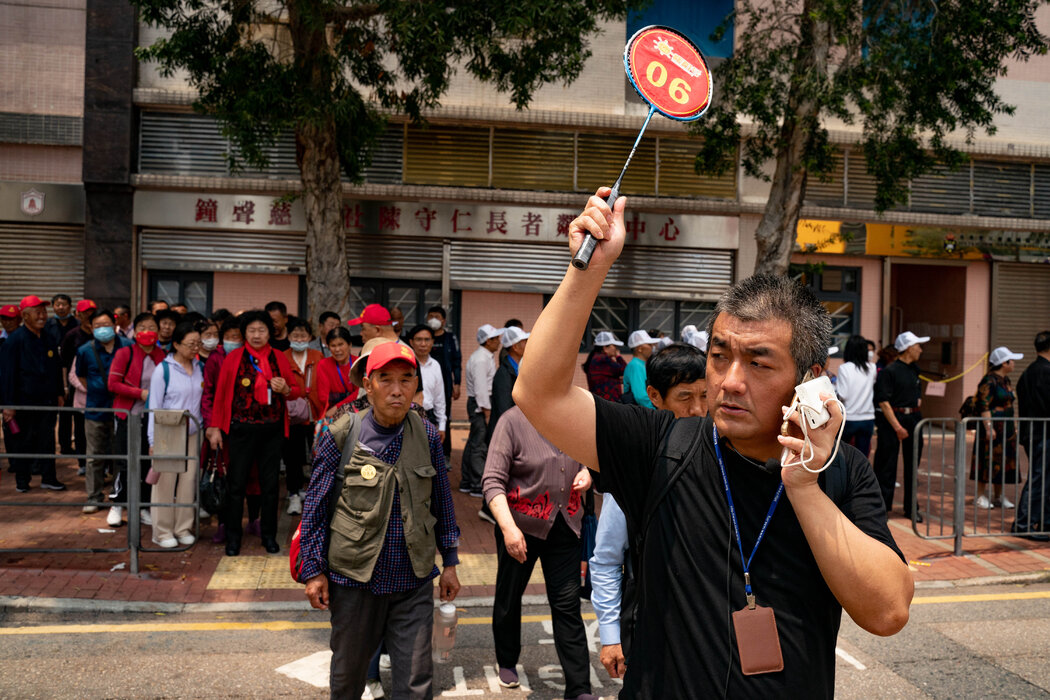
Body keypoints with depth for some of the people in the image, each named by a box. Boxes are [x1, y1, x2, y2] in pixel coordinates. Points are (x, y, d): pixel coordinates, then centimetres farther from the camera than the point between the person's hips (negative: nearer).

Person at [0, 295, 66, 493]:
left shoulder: (48, 339, 10)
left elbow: (57, 368, 19)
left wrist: (59, 393, 15)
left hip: (47, 401, 5)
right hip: (24, 401, -5)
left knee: (47, 440, 7)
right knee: (22, 441, 5)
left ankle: (48, 478, 15)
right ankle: (22, 480, 18)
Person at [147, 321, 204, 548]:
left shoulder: (199, 367, 7)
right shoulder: (163, 369, -7)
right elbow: (155, 407, -6)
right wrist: (153, 441, -8)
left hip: (192, 433, 4)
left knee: (188, 481, 7)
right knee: (166, 482, 1)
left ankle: (183, 528, 19)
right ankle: (162, 531, 12)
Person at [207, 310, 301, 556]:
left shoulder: (279, 358, 7)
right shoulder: (233, 358, 1)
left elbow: (295, 390, 12)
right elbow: (221, 394, 1)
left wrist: (285, 389, -10)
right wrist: (215, 427, -2)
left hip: (272, 429, 2)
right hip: (242, 429, -2)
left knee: (270, 483, 7)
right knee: (236, 483, 2)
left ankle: (269, 535, 20)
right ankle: (233, 537, 15)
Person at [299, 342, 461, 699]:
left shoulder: (428, 436, -1)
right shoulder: (340, 436, -8)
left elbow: (442, 502, 8)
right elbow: (315, 507, -2)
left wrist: (449, 562, 9)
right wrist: (313, 571, -3)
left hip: (414, 579, 1)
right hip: (354, 578, -1)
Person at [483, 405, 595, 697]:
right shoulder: (513, 421, -15)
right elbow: (492, 481, -19)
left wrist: (586, 472, -4)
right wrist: (508, 527, -28)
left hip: (564, 526, 3)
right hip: (521, 525, -2)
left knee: (568, 604, 3)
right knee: (509, 596, 17)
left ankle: (579, 689, 12)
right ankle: (507, 662, 43)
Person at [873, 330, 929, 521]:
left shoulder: (914, 370, 12)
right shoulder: (889, 371, -12)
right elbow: (883, 401, -16)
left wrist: (917, 410, 8)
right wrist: (897, 427, -19)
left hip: (913, 419, 7)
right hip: (892, 418, -7)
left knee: (912, 463, 10)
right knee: (887, 464, -2)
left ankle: (911, 508, 19)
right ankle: (882, 507, 6)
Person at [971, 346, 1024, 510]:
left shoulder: (1005, 379, 14)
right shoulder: (989, 381, -14)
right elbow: (984, 406, -18)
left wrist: (1014, 424, 21)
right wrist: (989, 427, -23)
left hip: (1006, 428, 9)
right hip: (992, 427, -9)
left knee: (1004, 461, 10)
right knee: (988, 460, -6)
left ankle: (998, 496, 18)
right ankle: (980, 496, 2)